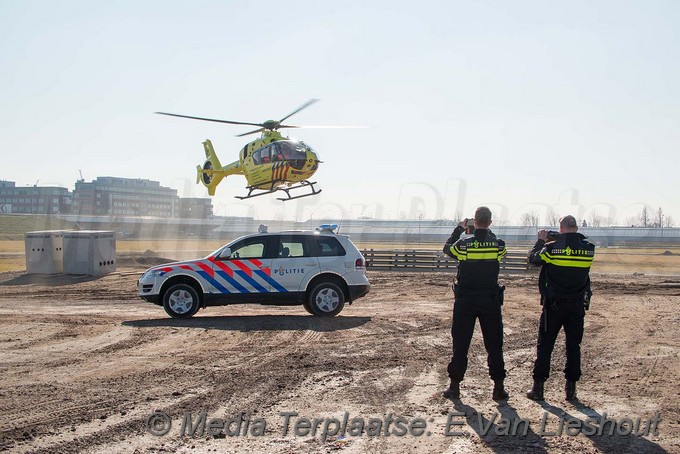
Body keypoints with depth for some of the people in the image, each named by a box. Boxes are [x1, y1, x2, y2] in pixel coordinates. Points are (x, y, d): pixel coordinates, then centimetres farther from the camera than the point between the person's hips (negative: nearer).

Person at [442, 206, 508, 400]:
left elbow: (447, 248, 10)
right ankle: (498, 387, 11)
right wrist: (486, 232, 20)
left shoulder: (463, 244, -11)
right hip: (491, 301, 1)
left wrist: (459, 229, 19)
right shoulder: (498, 244, -8)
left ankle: (455, 386, 10)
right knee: (494, 346, 9)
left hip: (465, 301, -1)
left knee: (460, 345, 7)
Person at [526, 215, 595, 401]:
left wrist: (541, 240, 16)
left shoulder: (551, 248, -13)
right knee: (573, 346, 11)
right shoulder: (588, 249, -5)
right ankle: (571, 388, 12)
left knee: (544, 345, 6)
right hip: (577, 305, 2)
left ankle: (538, 387, 7)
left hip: (553, 304, -2)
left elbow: (533, 258, 3)